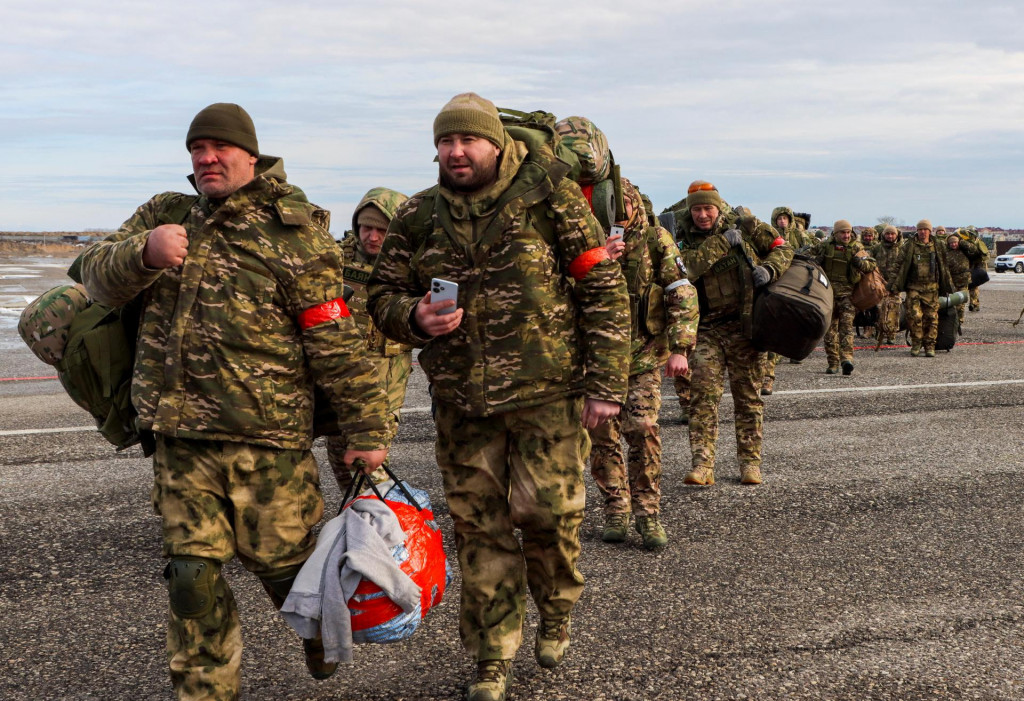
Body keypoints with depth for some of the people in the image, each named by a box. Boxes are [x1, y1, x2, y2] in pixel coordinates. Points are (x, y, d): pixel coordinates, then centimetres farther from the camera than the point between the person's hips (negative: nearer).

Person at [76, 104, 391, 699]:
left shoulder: (294, 235, -7)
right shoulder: (165, 215, 11)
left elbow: (338, 347, -8)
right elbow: (98, 277, 3)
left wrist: (368, 432, -8)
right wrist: (143, 251, -20)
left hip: (267, 438, -4)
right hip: (180, 437, 4)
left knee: (281, 556, 9)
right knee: (192, 573, 6)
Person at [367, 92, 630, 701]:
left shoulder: (549, 196, -5)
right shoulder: (418, 217, 6)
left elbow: (605, 291, -4)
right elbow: (383, 296, 13)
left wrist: (605, 383, -7)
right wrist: (415, 317, -11)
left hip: (548, 394, -3)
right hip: (462, 401, 3)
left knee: (548, 510, -1)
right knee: (479, 526, 7)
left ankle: (557, 610, 31)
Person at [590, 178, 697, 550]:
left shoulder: (656, 240, 0)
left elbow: (682, 294, -2)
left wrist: (680, 348, -11)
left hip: (643, 353, -2)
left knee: (643, 428, -13)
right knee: (602, 433, 3)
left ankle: (648, 513, -1)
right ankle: (616, 512, 16)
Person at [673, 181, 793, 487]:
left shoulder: (746, 227, 5)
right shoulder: (686, 241, 5)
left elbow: (783, 248, 7)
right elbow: (688, 267, -16)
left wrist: (769, 269, -14)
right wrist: (722, 242, -18)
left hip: (743, 324, 0)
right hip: (706, 328, 0)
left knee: (749, 395, 5)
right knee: (702, 392, -11)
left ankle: (750, 462, 14)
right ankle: (702, 464, -12)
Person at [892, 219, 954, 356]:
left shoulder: (937, 248, 11)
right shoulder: (909, 247, 4)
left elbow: (944, 269, 18)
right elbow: (901, 266, 2)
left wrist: (947, 287, 18)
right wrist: (895, 285, -4)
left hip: (932, 289, 2)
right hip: (914, 287, -2)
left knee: (931, 317, 1)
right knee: (914, 316, -10)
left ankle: (930, 346, 9)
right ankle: (916, 343, 4)